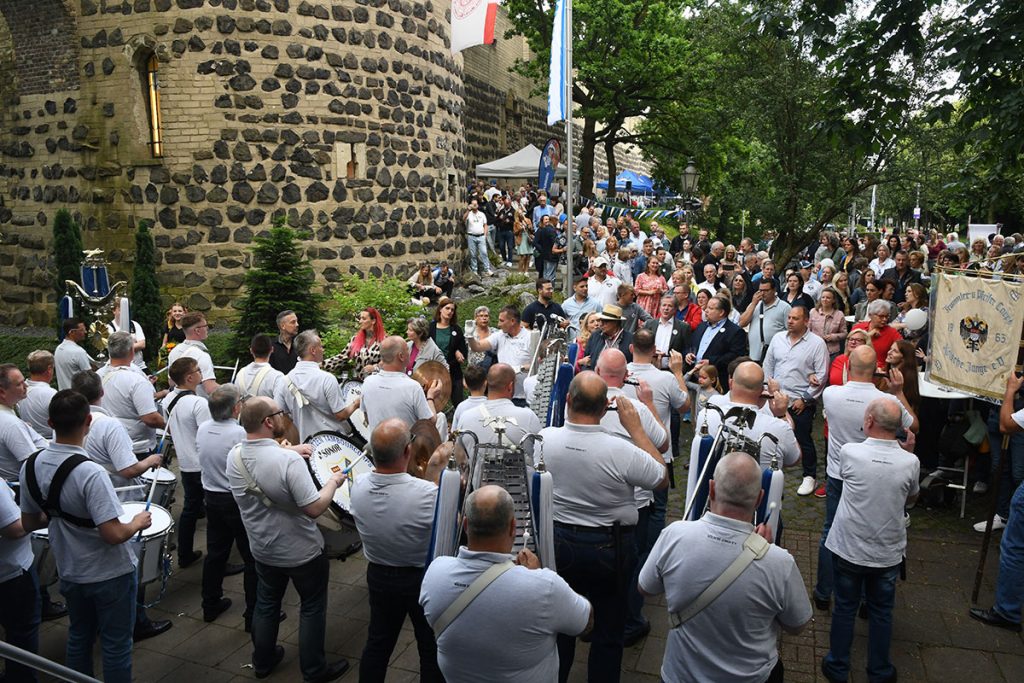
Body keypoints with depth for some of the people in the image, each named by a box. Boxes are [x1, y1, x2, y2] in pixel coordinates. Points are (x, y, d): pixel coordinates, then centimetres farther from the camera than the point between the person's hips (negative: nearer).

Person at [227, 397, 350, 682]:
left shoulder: (234, 456, -12)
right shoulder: (289, 460, -32)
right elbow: (314, 508, -28)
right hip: (302, 552, -5)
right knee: (312, 608, 15)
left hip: (262, 549, 6)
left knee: (266, 604, 25)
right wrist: (334, 481, -14)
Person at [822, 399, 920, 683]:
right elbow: (911, 500, 4)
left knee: (845, 608, 15)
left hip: (848, 549, -1)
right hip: (887, 552, 1)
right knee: (881, 612, 18)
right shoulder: (910, 462, -15)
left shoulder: (849, 452, -19)